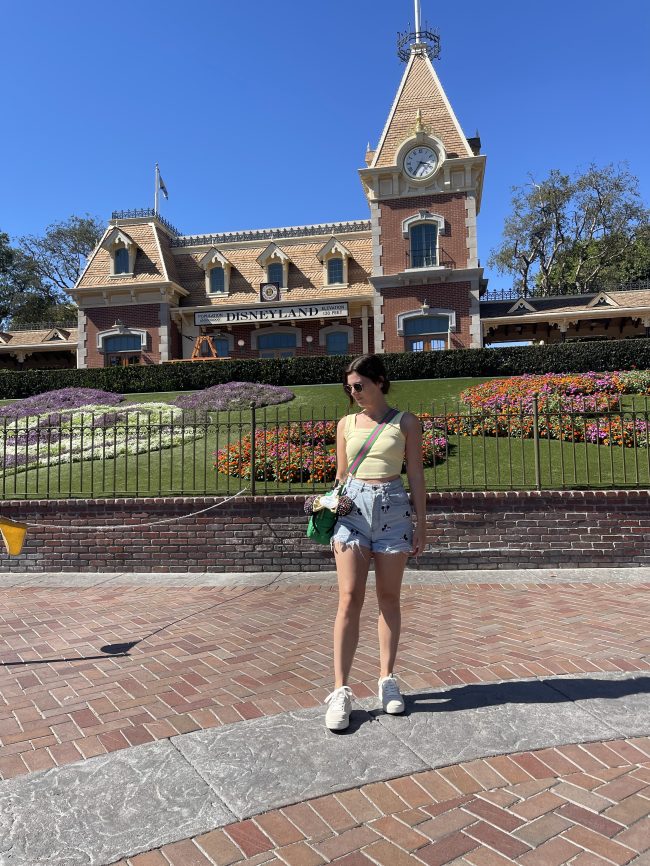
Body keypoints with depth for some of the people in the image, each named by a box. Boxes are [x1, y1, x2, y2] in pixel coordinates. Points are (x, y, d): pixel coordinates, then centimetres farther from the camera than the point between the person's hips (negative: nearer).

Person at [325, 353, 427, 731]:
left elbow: (416, 475, 3)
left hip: (393, 508, -1)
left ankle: (388, 679, 22)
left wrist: (421, 525, 0)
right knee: (350, 598, -6)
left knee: (389, 598, 8)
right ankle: (341, 690, 0)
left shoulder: (406, 423, 3)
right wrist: (332, 521, 6)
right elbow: (341, 475, 12)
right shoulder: (346, 424, 9)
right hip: (353, 507, 1)